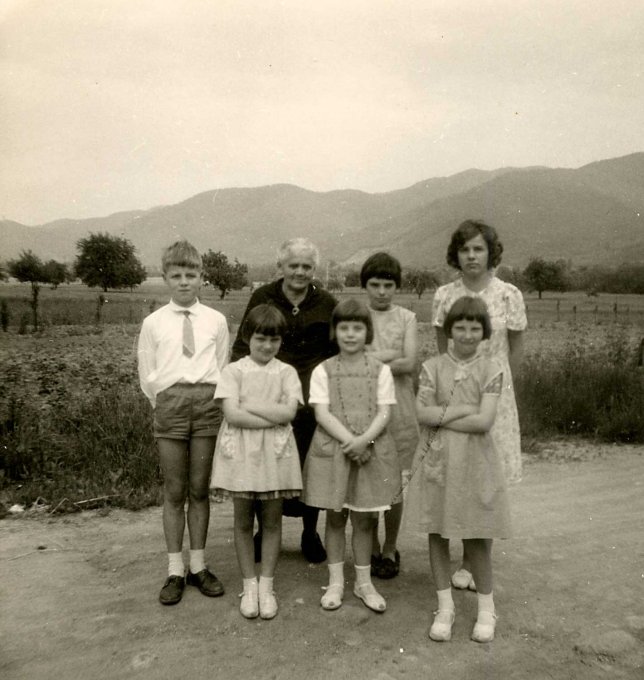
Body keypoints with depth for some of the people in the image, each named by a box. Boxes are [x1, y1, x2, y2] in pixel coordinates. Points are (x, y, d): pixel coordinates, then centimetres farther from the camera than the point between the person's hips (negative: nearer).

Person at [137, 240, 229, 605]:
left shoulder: (216, 321, 5)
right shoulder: (153, 323, 5)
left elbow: (222, 369, 9)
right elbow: (147, 376, 9)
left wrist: (208, 400, 3)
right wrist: (167, 405, 4)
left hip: (208, 404, 0)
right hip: (170, 404, 0)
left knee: (200, 490, 8)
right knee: (174, 492, 6)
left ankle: (198, 566, 22)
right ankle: (175, 571, 18)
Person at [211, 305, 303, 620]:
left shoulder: (286, 372, 1)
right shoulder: (234, 371, -2)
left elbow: (288, 411, -12)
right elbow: (232, 414, -14)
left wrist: (248, 404, -13)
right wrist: (273, 416, -14)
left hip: (275, 452, 1)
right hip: (241, 451, 0)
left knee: (272, 520, 9)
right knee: (243, 520, 10)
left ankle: (266, 585, 23)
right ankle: (249, 585, 25)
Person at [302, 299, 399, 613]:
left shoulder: (380, 370, 2)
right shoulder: (323, 371, 0)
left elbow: (384, 412, -5)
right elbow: (322, 414, -8)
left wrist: (365, 440, -21)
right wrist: (349, 441, -19)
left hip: (371, 450, 1)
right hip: (332, 449, 0)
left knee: (364, 518, 10)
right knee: (335, 516, 10)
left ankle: (364, 582, 26)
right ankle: (336, 582, 24)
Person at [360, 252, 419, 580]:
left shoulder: (406, 317, 5)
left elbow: (409, 364, -7)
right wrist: (392, 355, -12)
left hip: (398, 408, 0)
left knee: (393, 483, 6)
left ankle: (390, 549, 27)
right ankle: (372, 549, 27)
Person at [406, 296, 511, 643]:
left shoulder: (491, 369, -3)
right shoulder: (432, 366, 0)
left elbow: (484, 422, -13)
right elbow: (422, 413, -10)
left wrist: (441, 416, -11)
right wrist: (463, 410, -14)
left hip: (474, 461, -1)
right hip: (436, 460, 2)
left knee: (476, 537, 8)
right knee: (437, 533, 10)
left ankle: (486, 608, 29)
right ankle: (445, 607, 27)